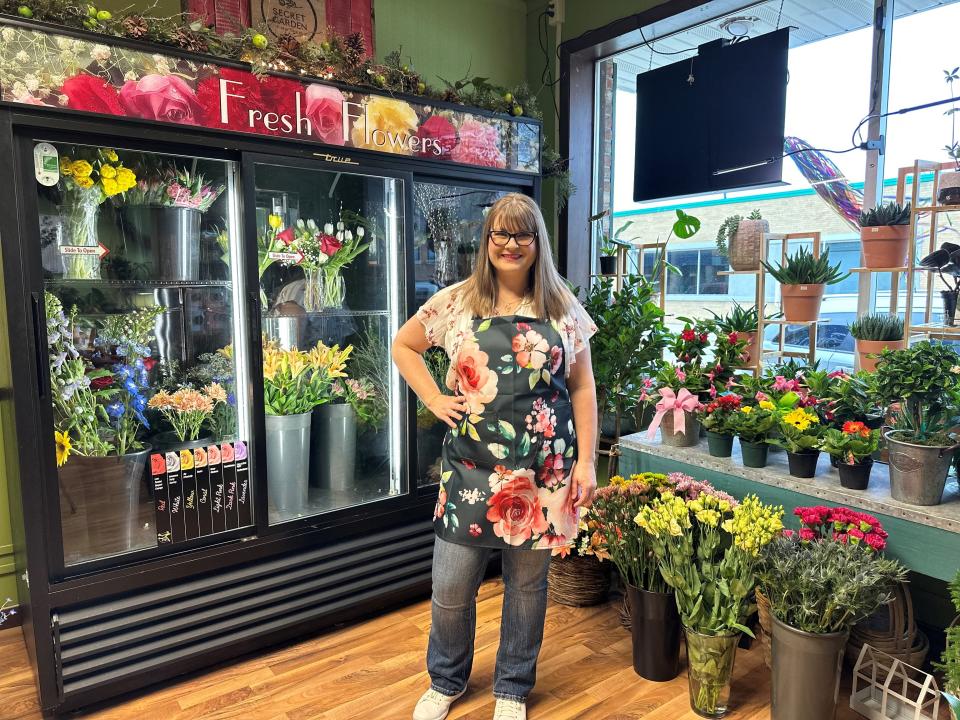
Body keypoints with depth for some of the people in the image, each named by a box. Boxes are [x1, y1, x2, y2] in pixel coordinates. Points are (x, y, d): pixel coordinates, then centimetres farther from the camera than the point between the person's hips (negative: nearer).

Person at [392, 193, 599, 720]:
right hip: (471, 469, 0)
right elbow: (403, 346, 13)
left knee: (527, 584, 13)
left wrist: (586, 461, -1)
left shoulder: (563, 309, 3)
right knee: (451, 588, 9)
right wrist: (435, 400, 1)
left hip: (543, 472, 1)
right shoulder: (455, 301, 2)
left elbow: (582, 388, 5)